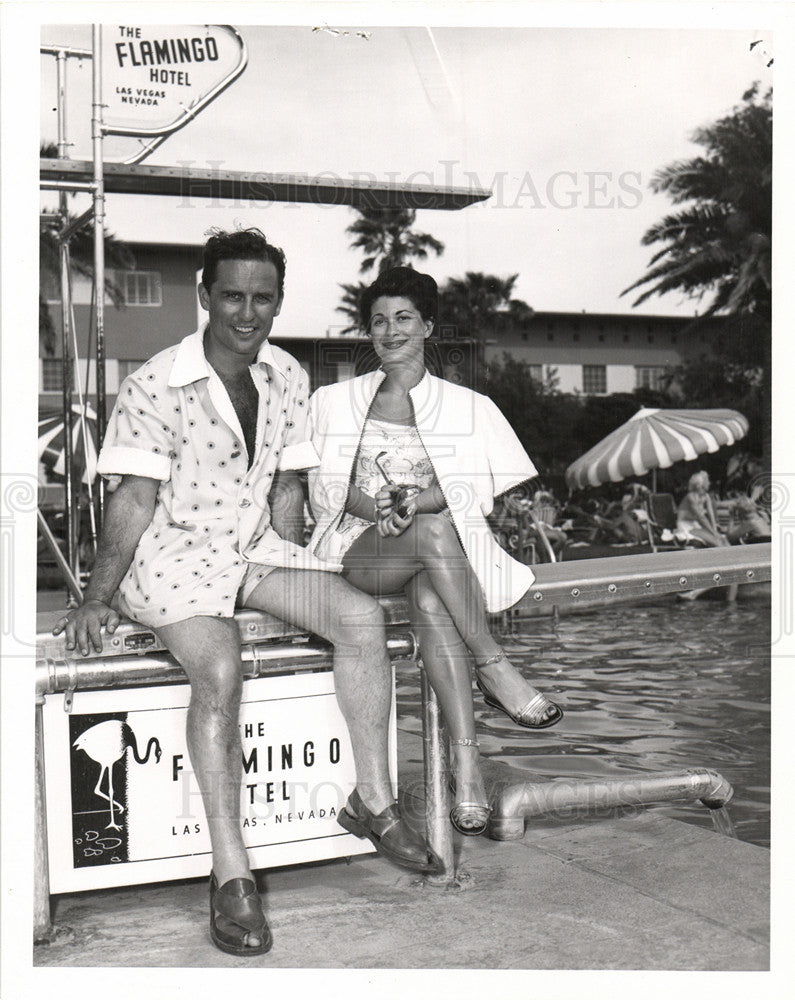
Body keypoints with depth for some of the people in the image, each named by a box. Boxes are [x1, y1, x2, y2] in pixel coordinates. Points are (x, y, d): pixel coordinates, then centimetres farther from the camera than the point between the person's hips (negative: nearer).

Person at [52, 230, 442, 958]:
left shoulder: (288, 379, 3)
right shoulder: (156, 386, -13)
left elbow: (286, 488, 10)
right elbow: (136, 498, -11)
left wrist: (292, 575, 5)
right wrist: (98, 597, -13)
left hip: (255, 546, 6)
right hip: (173, 552, -5)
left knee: (362, 618, -15)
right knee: (220, 667, -31)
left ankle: (373, 800, -1)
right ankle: (231, 873, -23)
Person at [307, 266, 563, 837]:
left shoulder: (468, 406, 17)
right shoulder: (334, 402, 18)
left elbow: (477, 490, 4)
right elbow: (322, 487, 8)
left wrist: (421, 499, -18)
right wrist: (372, 506, -14)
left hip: (448, 545, 1)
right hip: (360, 552, 0)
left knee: (430, 599, -38)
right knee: (434, 532, -37)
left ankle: (466, 758, -42)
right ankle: (494, 668, -33)